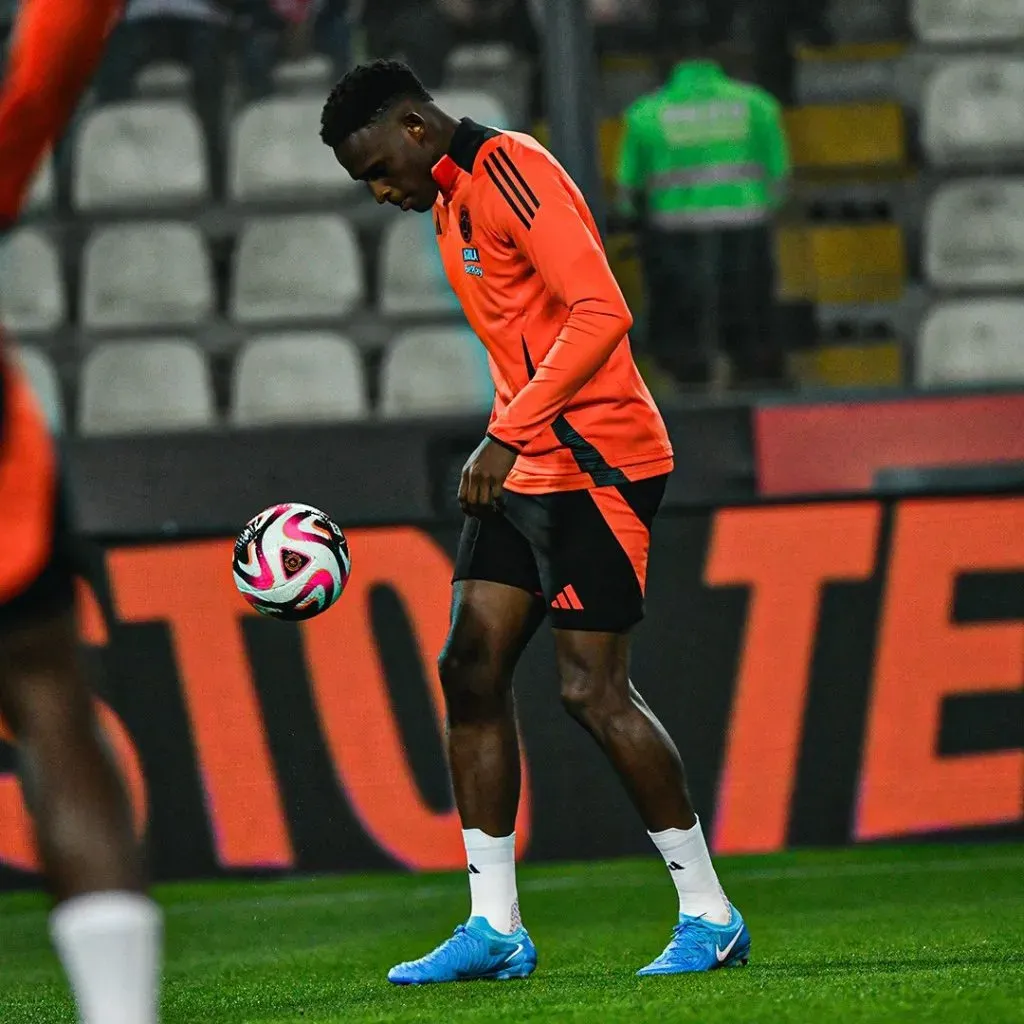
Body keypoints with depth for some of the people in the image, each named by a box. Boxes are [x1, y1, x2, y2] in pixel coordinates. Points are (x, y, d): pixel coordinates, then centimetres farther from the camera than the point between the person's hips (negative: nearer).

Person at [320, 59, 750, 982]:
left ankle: (712, 919, 0)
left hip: (596, 459, -10)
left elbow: (600, 314, -22)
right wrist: (505, 445, 17)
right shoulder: (450, 203, 17)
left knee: (592, 689, -10)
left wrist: (507, 436, -23)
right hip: (525, 468, 10)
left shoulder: (511, 171, -13)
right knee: (471, 667, 3)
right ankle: (495, 927, 5)